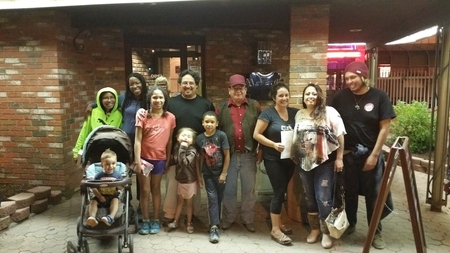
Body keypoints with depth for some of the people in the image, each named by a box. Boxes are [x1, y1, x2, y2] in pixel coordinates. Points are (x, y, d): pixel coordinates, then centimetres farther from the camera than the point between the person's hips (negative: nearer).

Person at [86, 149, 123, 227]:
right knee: (92, 201, -24)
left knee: (115, 200, -33)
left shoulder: (118, 175, 1)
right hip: (101, 197, 2)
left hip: (113, 197, -2)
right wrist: (99, 196, -15)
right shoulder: (99, 176, 1)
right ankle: (92, 218, -43)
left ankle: (111, 217, -51)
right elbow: (94, 188, -1)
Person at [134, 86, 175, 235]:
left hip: (160, 159, 2)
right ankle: (145, 221, 23)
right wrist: (137, 161, -15)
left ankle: (156, 220, 27)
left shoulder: (170, 117, -3)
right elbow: (137, 140, -11)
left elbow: (169, 140, 4)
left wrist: (168, 159, 6)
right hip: (144, 158, -1)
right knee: (145, 190, 7)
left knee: (156, 189, 15)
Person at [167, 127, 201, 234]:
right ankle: (175, 221, 32)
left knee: (189, 202, 12)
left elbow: (184, 163, -35)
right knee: (180, 200, 20)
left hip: (190, 180, -5)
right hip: (180, 179, 5)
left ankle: (189, 223, 29)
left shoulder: (192, 150, -23)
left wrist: (182, 149, -35)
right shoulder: (176, 147, -6)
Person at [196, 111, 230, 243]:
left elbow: (227, 155, -10)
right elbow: (200, 157, 2)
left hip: (220, 172, -1)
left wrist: (224, 173, -10)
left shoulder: (221, 135, -13)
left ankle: (215, 223, 29)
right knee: (212, 198, 0)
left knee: (219, 198, 11)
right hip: (208, 173, 1)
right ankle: (214, 227, 1)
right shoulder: (200, 138, -5)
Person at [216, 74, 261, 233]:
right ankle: (228, 218, 27)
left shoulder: (255, 106, 2)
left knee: (249, 189, 10)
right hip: (229, 155, 0)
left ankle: (248, 220, 25)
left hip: (248, 155, 0)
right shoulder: (222, 108, 3)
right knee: (229, 189, 11)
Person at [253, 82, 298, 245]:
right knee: (279, 191, -4)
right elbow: (256, 134, -12)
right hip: (273, 159, -5)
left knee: (282, 191, 15)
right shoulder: (268, 113, -10)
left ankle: (278, 222, 33)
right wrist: (274, 144, -22)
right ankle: (275, 229, 8)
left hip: (290, 158, 5)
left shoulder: (295, 113, 3)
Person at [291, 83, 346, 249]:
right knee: (309, 197, 13)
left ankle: (326, 232, 16)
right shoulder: (299, 114, 9)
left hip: (324, 162, -4)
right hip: (304, 163, 5)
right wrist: (295, 157, 8)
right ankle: (314, 229, 29)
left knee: (323, 198, -1)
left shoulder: (329, 112, -5)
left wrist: (339, 158, -9)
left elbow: (339, 136, -6)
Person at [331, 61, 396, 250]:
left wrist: (374, 155, -10)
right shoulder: (341, 96, -5)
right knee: (349, 193, 14)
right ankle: (349, 225, 35)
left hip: (370, 153, -1)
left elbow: (384, 128, -7)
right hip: (347, 153, 1)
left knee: (373, 195, 10)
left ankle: (376, 232, 26)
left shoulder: (379, 96, -8)